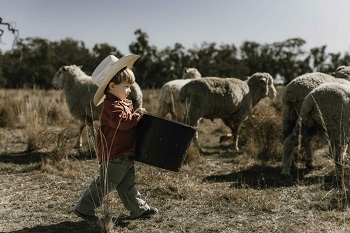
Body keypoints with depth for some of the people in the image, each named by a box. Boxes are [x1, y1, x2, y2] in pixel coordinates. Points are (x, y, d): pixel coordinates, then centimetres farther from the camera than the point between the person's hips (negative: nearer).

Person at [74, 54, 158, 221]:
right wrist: (138, 114, -19)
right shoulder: (112, 106, -18)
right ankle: (84, 208, 8)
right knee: (105, 183, -2)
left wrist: (136, 114, 14)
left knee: (127, 184, 16)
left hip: (124, 155, 10)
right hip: (114, 155, -10)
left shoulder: (122, 103, 16)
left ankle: (139, 209, 24)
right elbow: (122, 122, -31)